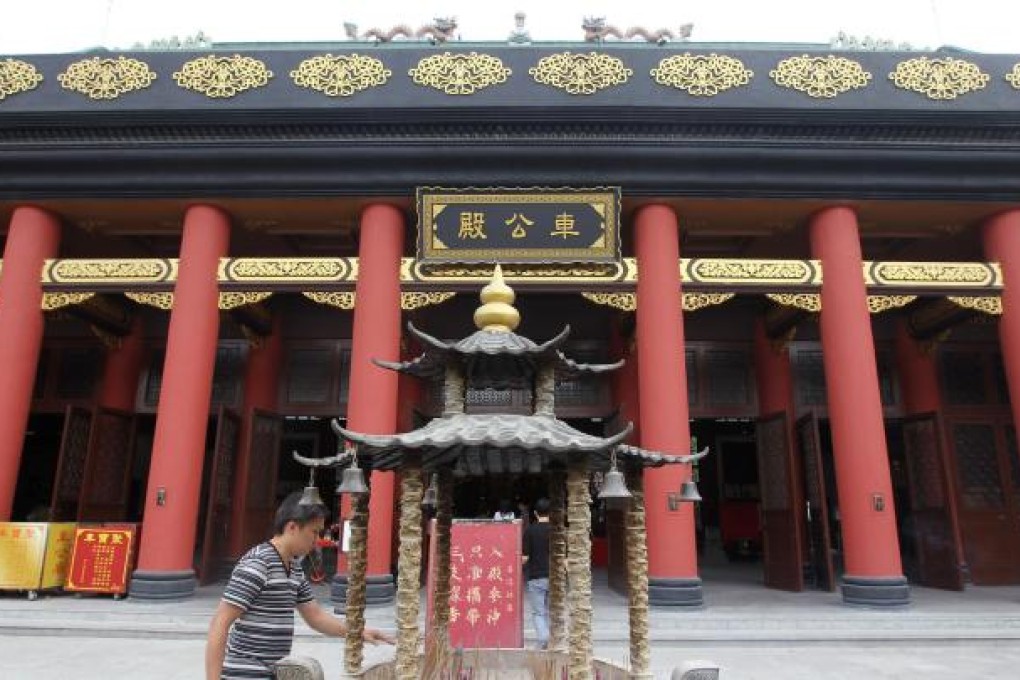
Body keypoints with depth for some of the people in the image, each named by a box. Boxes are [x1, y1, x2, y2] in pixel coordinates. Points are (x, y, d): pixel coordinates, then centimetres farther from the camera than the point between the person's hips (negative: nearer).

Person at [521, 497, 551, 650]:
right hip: (553, 577, 3)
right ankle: (551, 641, 18)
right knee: (550, 611, 16)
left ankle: (543, 638, -15)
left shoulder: (530, 530, -7)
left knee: (538, 612, 4)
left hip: (535, 577, -2)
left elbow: (525, 557, -7)